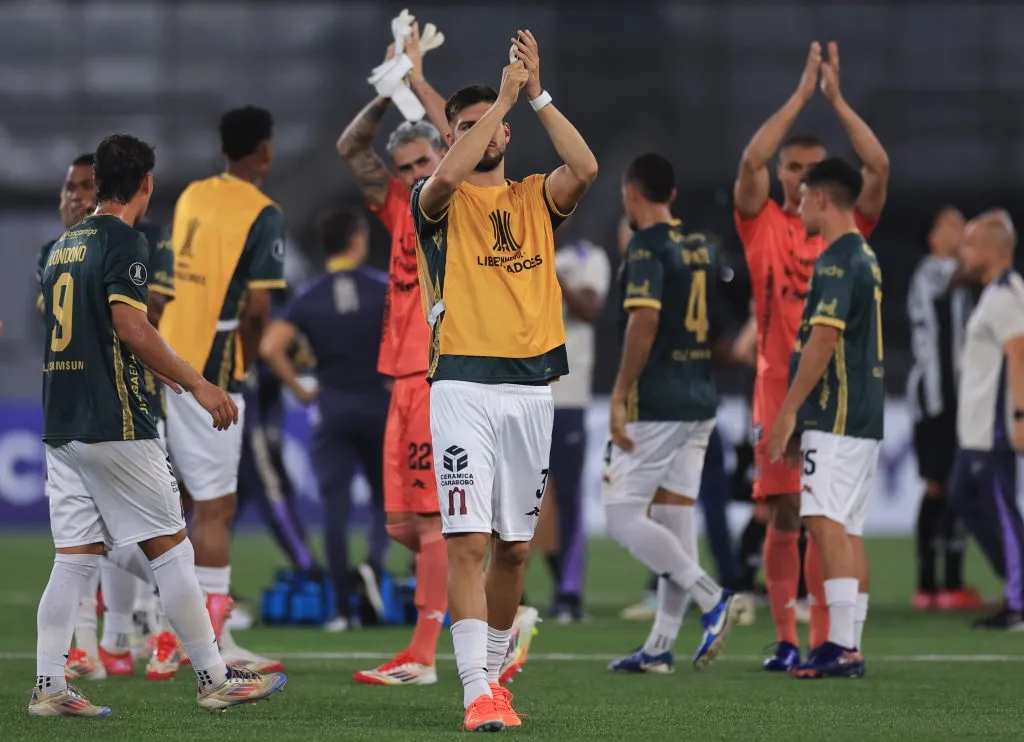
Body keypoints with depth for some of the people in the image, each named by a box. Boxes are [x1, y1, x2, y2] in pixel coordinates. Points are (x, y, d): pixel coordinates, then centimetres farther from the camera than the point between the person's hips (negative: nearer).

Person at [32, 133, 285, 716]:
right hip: (114, 423, -8)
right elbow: (133, 329, -19)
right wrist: (197, 384, -13)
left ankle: (50, 688, 0)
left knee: (76, 558, 6)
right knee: (170, 549, -1)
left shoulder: (65, 245, 16)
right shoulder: (123, 242, -9)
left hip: (62, 423, 8)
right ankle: (215, 679, 3)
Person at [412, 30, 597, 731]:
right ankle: (477, 691, -16)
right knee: (468, 541, -13)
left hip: (532, 385, 4)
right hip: (464, 385, -4)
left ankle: (494, 669, 26)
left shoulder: (536, 198, 13)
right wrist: (506, 95, -16)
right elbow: (445, 177, -20)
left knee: (515, 548, 10)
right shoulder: (440, 201, 4)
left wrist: (537, 95, -9)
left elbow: (586, 168, -6)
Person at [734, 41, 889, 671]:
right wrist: (803, 92, -10)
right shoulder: (764, 225, 4)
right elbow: (751, 159, -11)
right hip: (780, 388, -1)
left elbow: (880, 165, -5)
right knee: (784, 518, -2)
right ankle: (786, 640, 2)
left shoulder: (846, 227, 7)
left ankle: (825, 640, 5)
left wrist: (836, 97, -6)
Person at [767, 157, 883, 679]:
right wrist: (803, 419, 25)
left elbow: (823, 341, -19)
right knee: (848, 530, 9)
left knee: (826, 522, -14)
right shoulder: (864, 259, 18)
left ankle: (841, 647, -21)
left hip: (838, 418, -10)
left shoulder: (837, 261, -13)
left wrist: (788, 411, -14)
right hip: (864, 418, 10)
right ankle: (850, 649, 9)